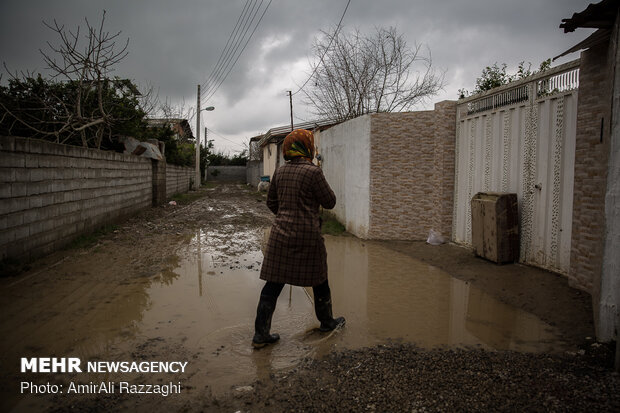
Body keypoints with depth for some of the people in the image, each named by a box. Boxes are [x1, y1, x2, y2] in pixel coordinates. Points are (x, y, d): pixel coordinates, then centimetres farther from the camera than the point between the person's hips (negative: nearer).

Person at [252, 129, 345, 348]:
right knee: (319, 280, 16)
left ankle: (260, 334, 10)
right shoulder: (313, 172, -14)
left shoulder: (280, 172, 5)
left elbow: (271, 202, 14)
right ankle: (327, 321, 36)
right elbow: (329, 202, -7)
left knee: (273, 283, 7)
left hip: (280, 234, 5)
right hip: (307, 236, -5)